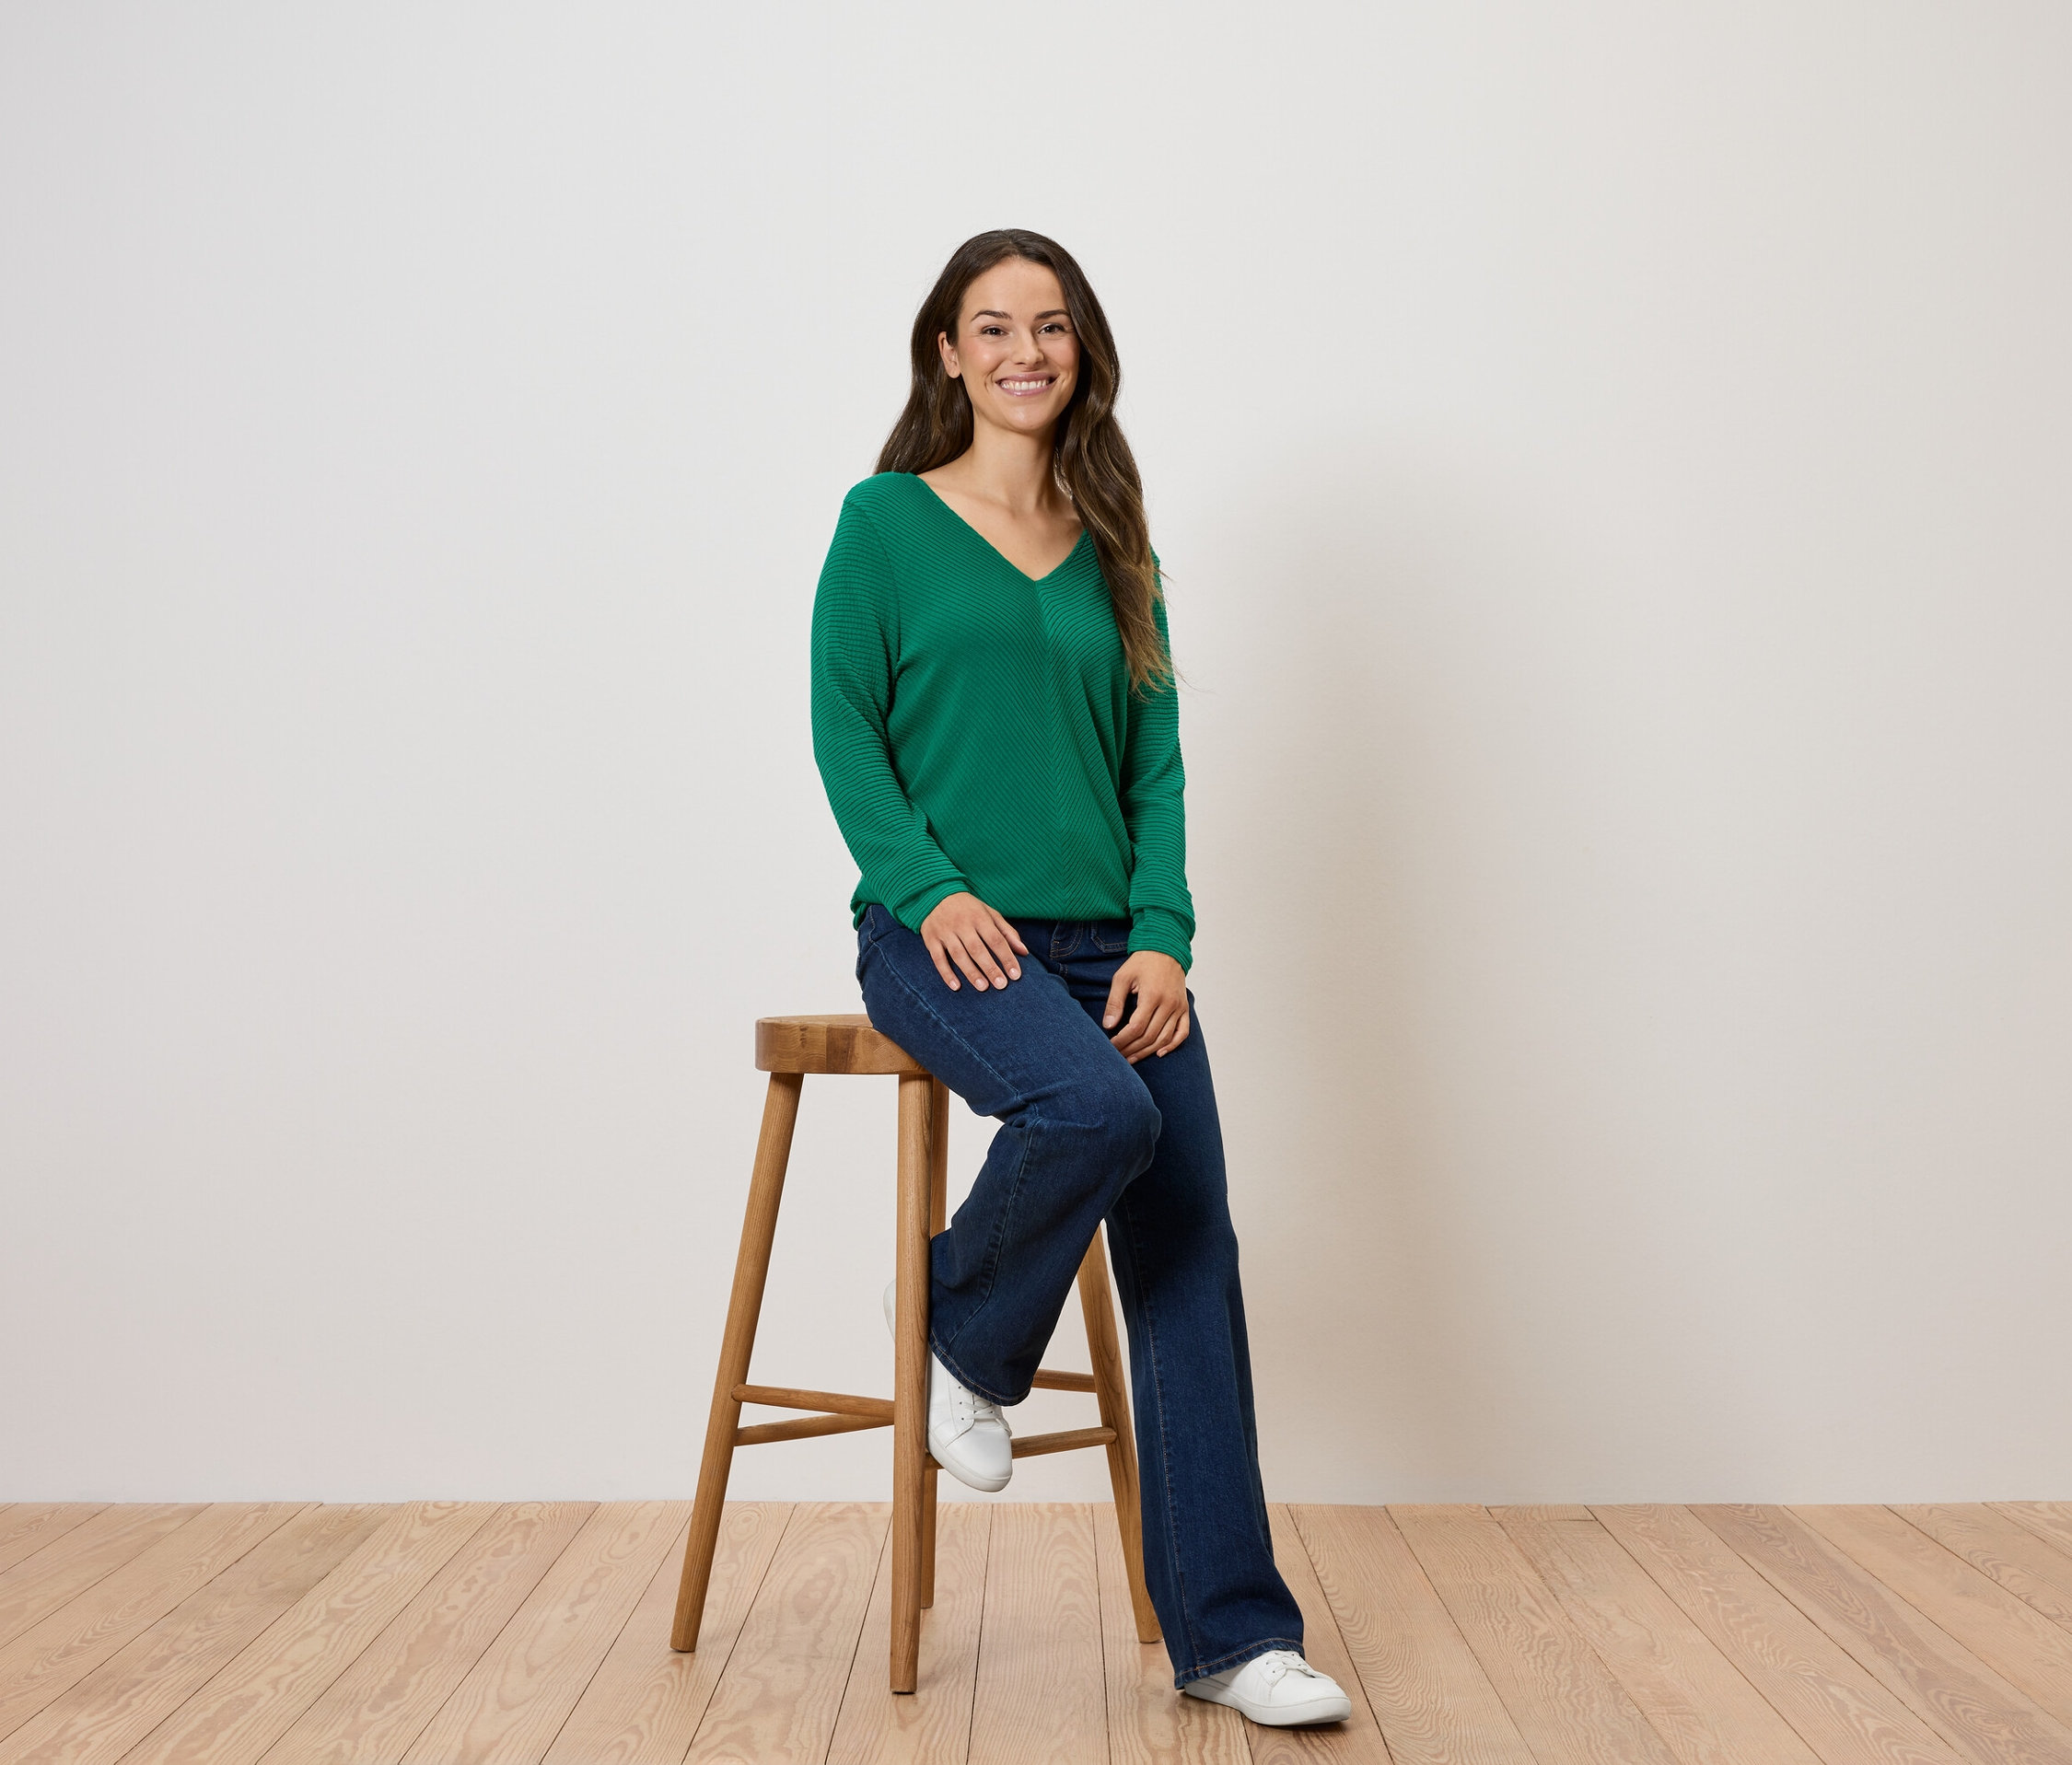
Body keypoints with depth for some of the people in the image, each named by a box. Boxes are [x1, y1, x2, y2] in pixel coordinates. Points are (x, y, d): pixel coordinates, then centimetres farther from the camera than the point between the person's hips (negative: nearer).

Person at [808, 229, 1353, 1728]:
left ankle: (1232, 1633, 4)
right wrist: (928, 887, -16)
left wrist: (1162, 935, -5)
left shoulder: (1114, 547, 14)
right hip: (947, 934, -4)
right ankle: (964, 1334, -1)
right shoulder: (889, 520, 4)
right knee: (1099, 1107, -33)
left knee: (1193, 1261, -6)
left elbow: (1155, 757, 9)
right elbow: (844, 725, -1)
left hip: (1111, 943, 4)